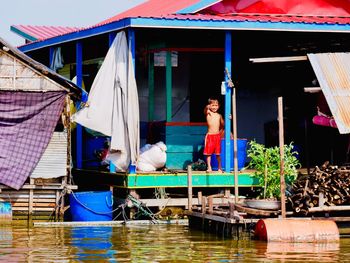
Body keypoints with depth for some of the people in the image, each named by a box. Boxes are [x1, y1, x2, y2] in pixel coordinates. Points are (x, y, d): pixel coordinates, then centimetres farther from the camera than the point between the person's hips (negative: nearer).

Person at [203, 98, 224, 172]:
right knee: (208, 153, -1)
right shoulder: (208, 113, -1)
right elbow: (205, 110, -26)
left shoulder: (219, 115, 9)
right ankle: (209, 167, 4)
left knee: (218, 153, 5)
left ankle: (219, 168, 12)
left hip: (217, 136, 2)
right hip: (210, 136, -2)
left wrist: (220, 131, 0)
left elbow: (222, 125, 21)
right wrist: (207, 107, -47)